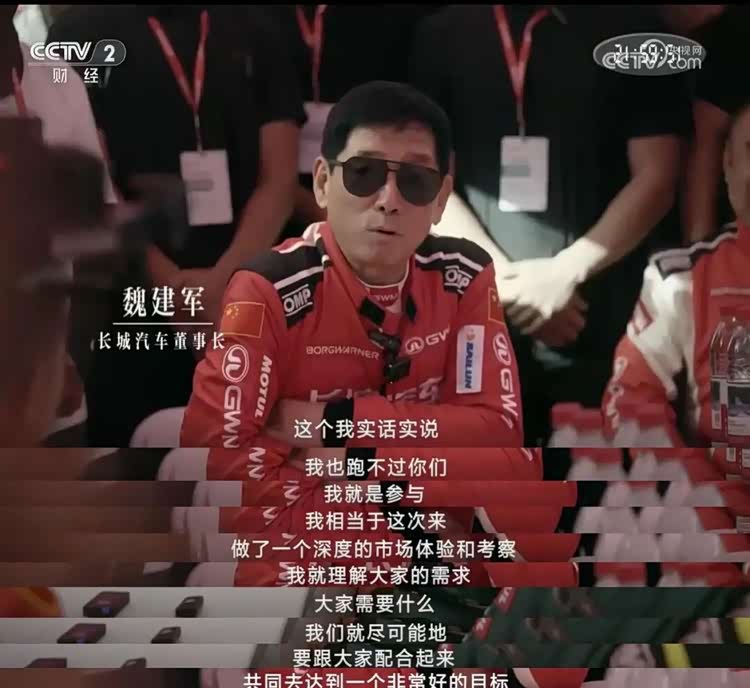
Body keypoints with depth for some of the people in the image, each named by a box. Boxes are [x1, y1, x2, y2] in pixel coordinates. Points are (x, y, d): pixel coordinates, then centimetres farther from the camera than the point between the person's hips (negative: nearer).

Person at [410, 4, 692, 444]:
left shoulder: (629, 31, 6)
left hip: (601, 332, -1)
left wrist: (568, 270, -11)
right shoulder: (443, 35, 9)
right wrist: (505, 278, -6)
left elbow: (656, 176, 1)